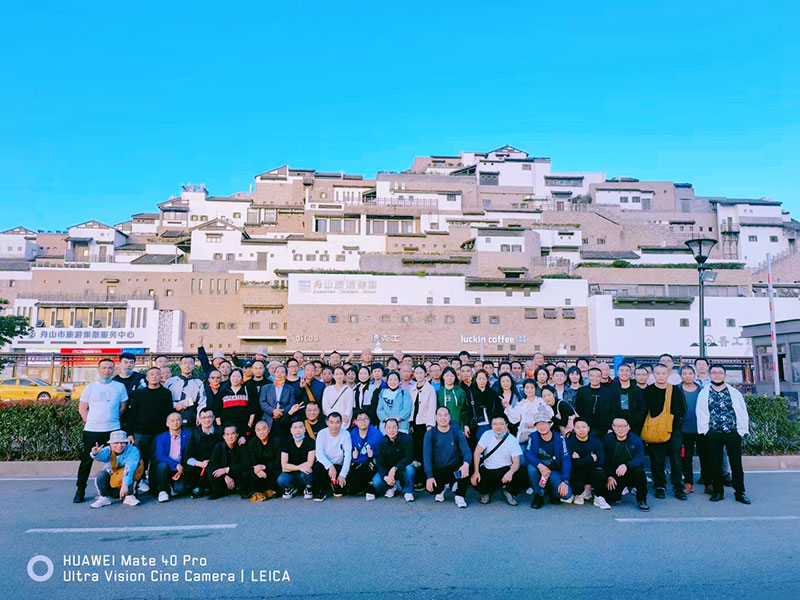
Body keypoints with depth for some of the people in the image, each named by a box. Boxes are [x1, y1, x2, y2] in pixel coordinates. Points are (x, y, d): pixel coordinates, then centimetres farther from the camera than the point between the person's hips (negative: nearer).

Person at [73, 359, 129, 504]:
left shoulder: (120, 387, 7)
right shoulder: (90, 387, 5)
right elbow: (82, 408, 8)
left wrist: (112, 419, 5)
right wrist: (90, 421, 1)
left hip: (113, 430, 0)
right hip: (91, 431, 0)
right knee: (86, 461, 4)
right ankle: (80, 491, 15)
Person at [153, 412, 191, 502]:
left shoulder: (187, 435, 0)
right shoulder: (161, 437, -2)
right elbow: (159, 456, -14)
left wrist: (182, 469, -14)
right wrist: (176, 464, -27)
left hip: (181, 468, 0)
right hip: (166, 466, 0)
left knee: (180, 488, -25)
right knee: (163, 464, -33)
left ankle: (172, 486, 14)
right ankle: (163, 490, -11)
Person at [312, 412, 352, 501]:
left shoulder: (345, 435, -10)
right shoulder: (322, 433, -10)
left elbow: (348, 456, -14)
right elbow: (319, 454, -20)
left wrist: (342, 475, -26)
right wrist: (330, 466, -35)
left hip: (339, 466, 1)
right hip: (325, 464, -1)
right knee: (319, 466, -33)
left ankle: (336, 486, 14)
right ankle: (321, 491, -5)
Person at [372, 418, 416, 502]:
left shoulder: (406, 438, -16)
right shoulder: (382, 442, -8)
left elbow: (409, 457, -22)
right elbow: (379, 463, -8)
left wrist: (395, 468, -33)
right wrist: (385, 477, -26)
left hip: (403, 469, -2)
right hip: (387, 470, 2)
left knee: (409, 468, -35)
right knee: (376, 482, -23)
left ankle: (408, 492, -8)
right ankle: (391, 487, 12)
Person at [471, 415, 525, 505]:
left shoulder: (512, 440, -8)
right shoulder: (487, 435, -6)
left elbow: (516, 462, -12)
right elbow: (477, 452, -12)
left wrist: (510, 472, -35)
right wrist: (476, 472, -24)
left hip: (505, 470, -1)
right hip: (487, 469, 1)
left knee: (520, 477, -29)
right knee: (474, 479, -28)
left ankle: (508, 491, 7)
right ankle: (485, 492, 10)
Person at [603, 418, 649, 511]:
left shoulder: (636, 440, -5)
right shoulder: (607, 440, -2)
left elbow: (640, 460, -18)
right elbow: (603, 461, -1)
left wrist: (626, 466, -37)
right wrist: (609, 477, -15)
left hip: (631, 474, 0)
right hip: (614, 477, 0)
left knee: (639, 471, -34)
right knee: (611, 499, -22)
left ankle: (641, 500, -9)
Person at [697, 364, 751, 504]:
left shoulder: (734, 392, 6)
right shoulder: (704, 393, 6)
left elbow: (743, 412, 6)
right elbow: (700, 413, 5)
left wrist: (741, 430, 1)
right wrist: (705, 431, 0)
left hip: (733, 433, 0)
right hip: (713, 434, 0)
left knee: (736, 464, 4)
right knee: (715, 464, 5)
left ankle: (740, 492, 16)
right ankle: (718, 491, 17)